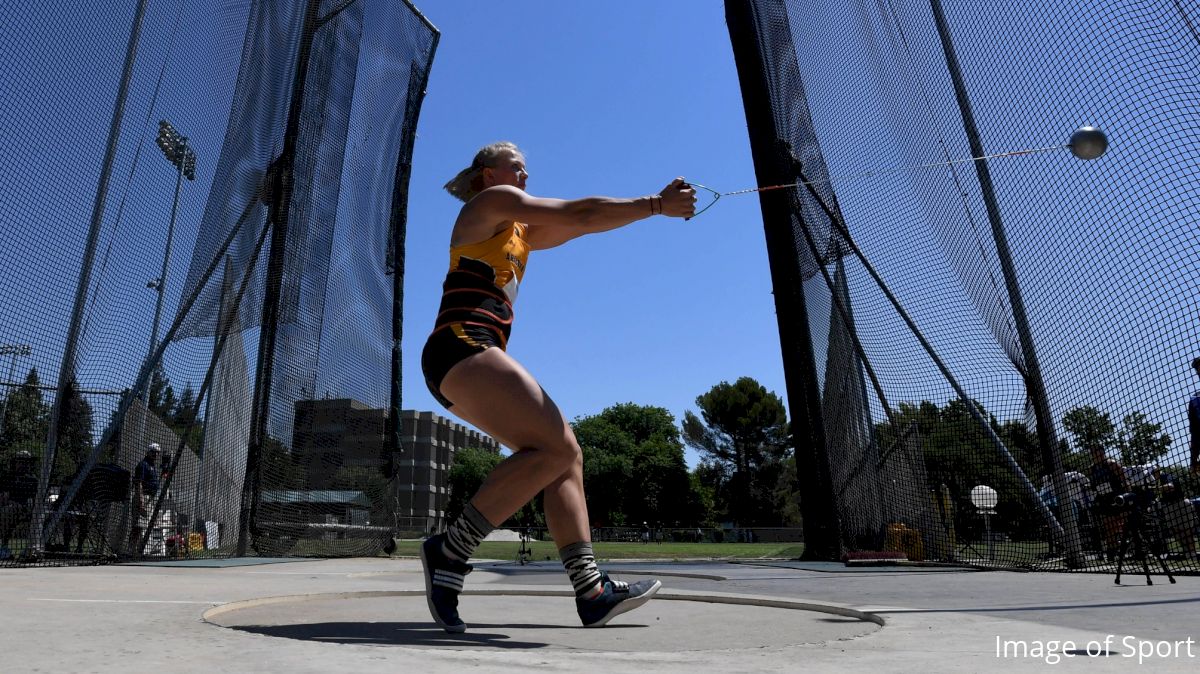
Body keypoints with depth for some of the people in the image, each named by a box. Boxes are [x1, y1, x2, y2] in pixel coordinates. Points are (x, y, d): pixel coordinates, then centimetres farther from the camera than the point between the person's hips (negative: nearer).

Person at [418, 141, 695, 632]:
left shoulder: (521, 234, 31)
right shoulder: (490, 201, 5)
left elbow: (581, 224, 23)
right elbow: (576, 213, -2)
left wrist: (656, 204, 14)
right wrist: (655, 206, 3)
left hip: (469, 358, 10)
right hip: (461, 346, -10)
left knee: (565, 456, 1)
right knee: (556, 448, -21)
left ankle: (592, 591, -2)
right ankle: (449, 551, -17)